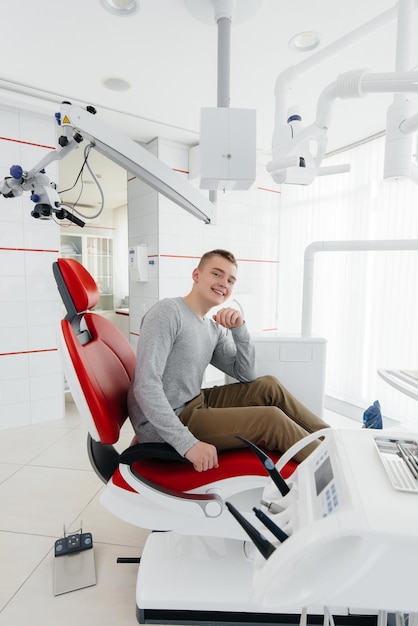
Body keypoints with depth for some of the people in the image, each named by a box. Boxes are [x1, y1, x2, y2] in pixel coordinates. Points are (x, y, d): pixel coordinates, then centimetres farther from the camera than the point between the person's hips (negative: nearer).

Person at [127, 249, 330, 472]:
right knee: (271, 418, -16)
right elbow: (145, 386, -24)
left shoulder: (214, 328, 7)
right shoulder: (168, 311, -16)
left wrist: (239, 329, -9)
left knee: (269, 386, 3)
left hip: (194, 405, 8)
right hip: (163, 427, -8)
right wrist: (187, 443, -29)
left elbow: (247, 376, 6)